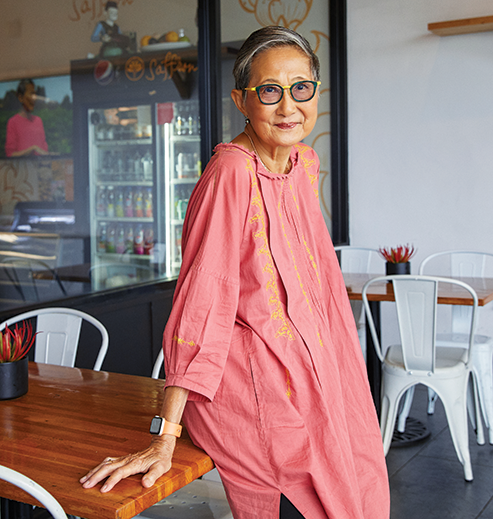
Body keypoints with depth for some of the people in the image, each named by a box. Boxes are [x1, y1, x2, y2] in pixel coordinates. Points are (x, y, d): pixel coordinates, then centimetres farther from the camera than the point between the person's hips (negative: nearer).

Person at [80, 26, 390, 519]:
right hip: (254, 386, -9)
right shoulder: (232, 172, -21)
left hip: (308, 372, 9)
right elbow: (201, 303, -25)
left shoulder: (304, 163, 4)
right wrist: (165, 438, -24)